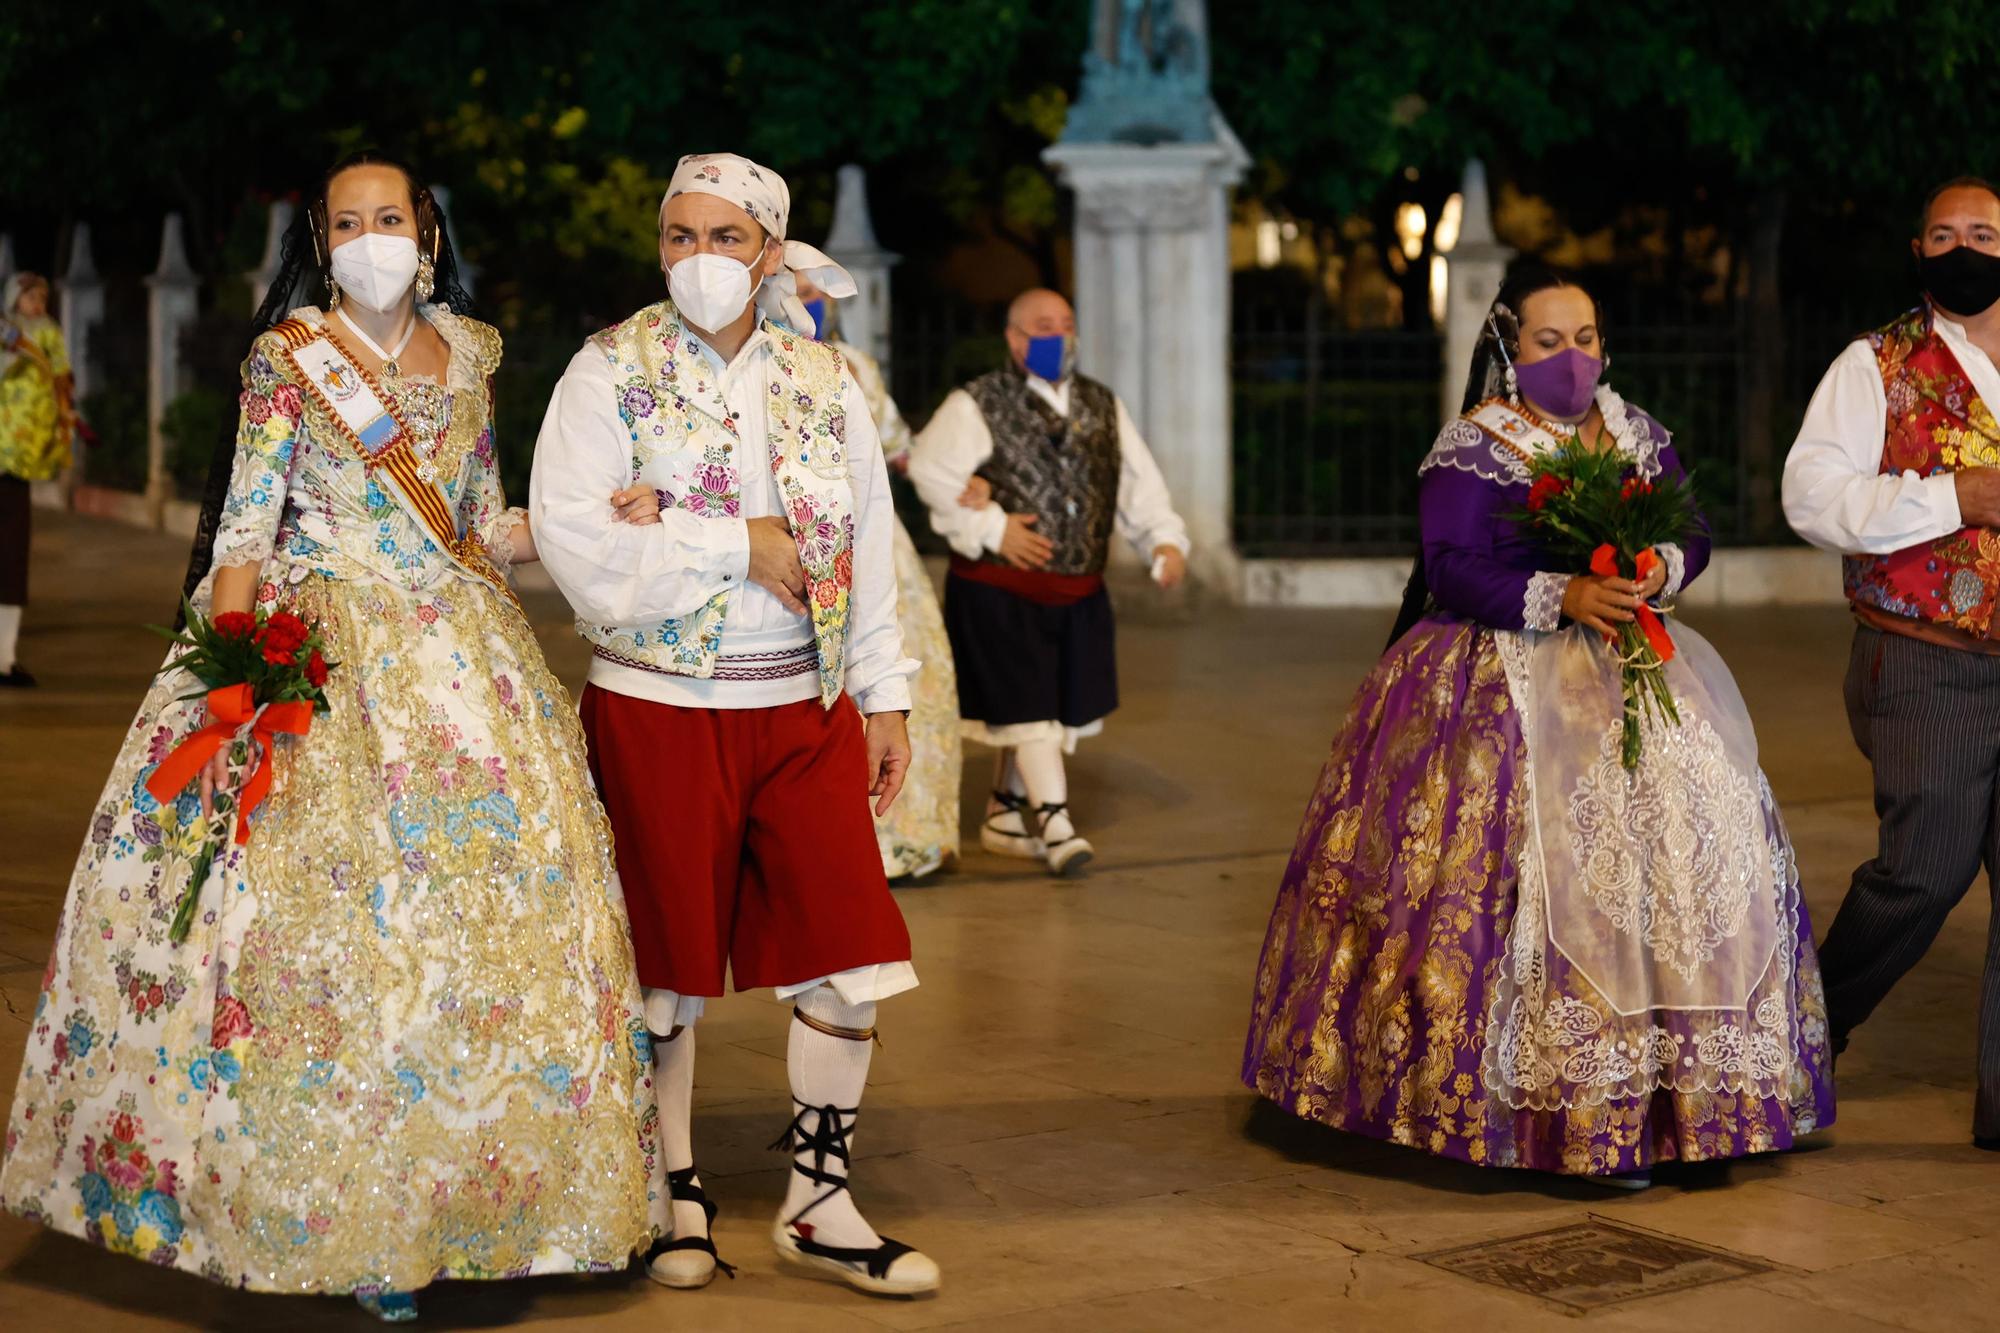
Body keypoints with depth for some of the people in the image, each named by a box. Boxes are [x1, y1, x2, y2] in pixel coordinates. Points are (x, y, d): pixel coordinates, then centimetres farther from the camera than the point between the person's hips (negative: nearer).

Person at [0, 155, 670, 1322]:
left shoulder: (466, 355, 11)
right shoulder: (291, 360, -1)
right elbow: (244, 533, -6)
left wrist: (596, 521, 2)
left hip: (461, 656, 5)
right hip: (325, 651, -4)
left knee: (501, 911, 2)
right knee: (333, 908, -7)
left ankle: (471, 1199, 14)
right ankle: (349, 1222, 4)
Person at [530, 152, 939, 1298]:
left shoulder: (826, 379, 9)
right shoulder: (612, 369, -2)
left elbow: (870, 549, 12)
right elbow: (572, 535, -14)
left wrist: (886, 698, 9)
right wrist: (739, 546, -14)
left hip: (807, 706, 3)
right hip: (657, 706, -3)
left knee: (851, 962, -1)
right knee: (667, 969, 6)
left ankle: (819, 1204, 14)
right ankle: (676, 1194, 25)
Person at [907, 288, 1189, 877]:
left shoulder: (1103, 407, 13)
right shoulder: (975, 406, -5)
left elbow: (1139, 481, 10)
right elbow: (930, 473, -10)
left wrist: (1166, 540, -5)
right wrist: (992, 528, -16)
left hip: (1079, 591, 6)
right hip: (1001, 588, -6)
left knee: (1058, 710, 11)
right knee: (1026, 705, -9)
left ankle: (1005, 816, 26)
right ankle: (1055, 825, -6)